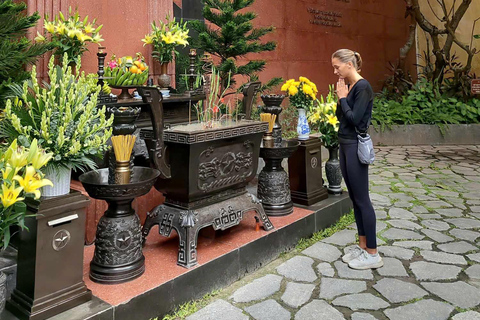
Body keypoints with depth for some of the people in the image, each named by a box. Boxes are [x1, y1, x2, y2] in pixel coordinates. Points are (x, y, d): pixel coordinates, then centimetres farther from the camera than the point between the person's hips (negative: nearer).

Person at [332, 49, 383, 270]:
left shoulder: (362, 87, -14)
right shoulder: (348, 86, 11)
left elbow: (355, 119, -20)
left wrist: (342, 98, -10)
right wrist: (340, 98, 3)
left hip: (356, 146, -9)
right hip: (345, 145, 9)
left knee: (362, 199, -3)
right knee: (354, 198, 13)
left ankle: (372, 254, 7)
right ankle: (362, 245, 25)